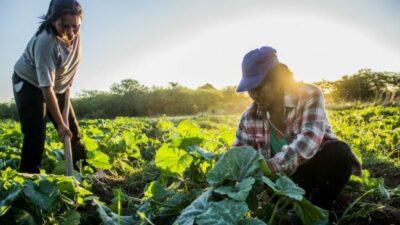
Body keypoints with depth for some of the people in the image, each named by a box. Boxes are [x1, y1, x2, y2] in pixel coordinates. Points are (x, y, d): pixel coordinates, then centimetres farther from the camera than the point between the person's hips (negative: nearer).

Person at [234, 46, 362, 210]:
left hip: (316, 168, -2)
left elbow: (308, 142, -37)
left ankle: (320, 208, -12)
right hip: (285, 177, 3)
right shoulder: (250, 117, -7)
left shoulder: (309, 96, -20)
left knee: (338, 151, -34)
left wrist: (268, 167, -48)